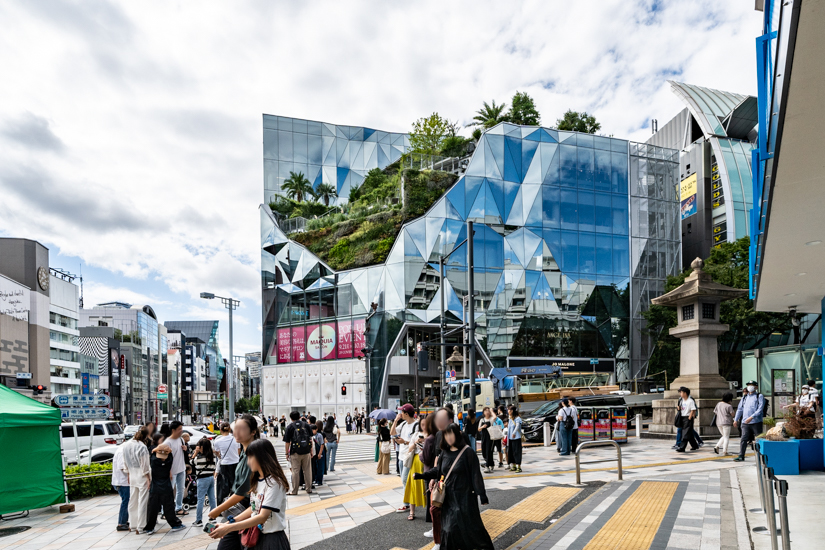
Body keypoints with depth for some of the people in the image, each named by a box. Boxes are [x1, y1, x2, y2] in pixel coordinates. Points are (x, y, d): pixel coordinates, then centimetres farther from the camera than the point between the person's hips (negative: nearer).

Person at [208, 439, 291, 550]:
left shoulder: (274, 482, -18)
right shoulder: (256, 481, 9)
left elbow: (262, 517, -22)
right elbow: (253, 508, 11)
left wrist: (229, 528, -24)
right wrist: (229, 523, -1)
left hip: (273, 539, -7)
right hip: (256, 536, 7)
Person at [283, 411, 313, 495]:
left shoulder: (289, 427, -2)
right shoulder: (306, 425, 6)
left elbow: (287, 442, -2)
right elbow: (310, 439, 8)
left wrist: (287, 453, 8)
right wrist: (311, 451, 14)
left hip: (295, 452, -2)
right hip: (306, 451, 3)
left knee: (295, 471, 5)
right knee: (307, 470, 9)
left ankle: (294, 491, 11)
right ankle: (309, 489, 13)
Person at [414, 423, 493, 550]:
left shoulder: (467, 453, -12)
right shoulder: (445, 452, 4)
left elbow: (476, 475, -12)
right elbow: (437, 470, 13)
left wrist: (482, 495, -13)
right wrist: (422, 475, 2)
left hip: (464, 496, -5)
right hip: (449, 497, 5)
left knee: (472, 526, 2)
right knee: (449, 527, 6)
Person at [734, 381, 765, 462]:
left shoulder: (759, 396, 1)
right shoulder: (744, 397, 17)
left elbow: (760, 409, -11)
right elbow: (739, 409, 21)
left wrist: (752, 417, -21)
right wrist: (736, 420, 18)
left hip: (756, 422, -4)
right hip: (745, 422, 4)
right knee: (743, 439, 0)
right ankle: (741, 456, 4)